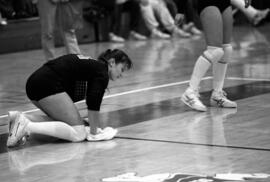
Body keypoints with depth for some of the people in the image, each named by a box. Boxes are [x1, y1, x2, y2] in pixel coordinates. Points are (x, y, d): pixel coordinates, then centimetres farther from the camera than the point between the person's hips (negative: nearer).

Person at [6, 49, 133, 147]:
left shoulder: (92, 65, 29)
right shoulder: (102, 72, 1)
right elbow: (93, 105, -8)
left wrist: (98, 126, 39)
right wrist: (93, 132, 0)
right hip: (48, 84, -10)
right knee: (78, 134, -9)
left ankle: (22, 118, 4)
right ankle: (27, 126, -24)